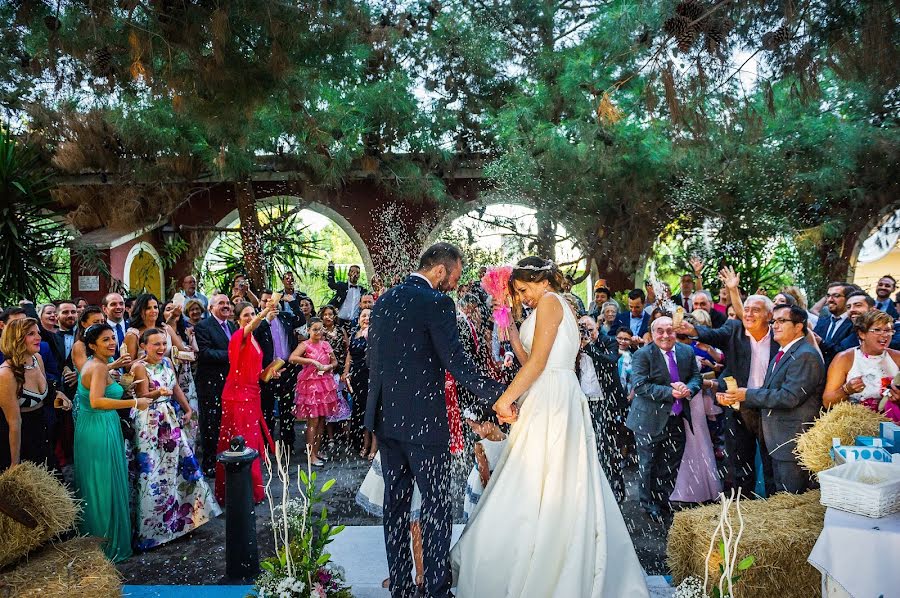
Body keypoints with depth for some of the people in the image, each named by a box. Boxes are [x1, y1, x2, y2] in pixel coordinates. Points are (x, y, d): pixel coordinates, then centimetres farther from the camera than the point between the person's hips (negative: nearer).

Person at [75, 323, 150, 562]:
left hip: (89, 428, 10)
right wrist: (135, 403, -28)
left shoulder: (92, 364, 10)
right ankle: (109, 544, 12)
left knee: (94, 484, 19)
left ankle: (92, 537, 33)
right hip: (101, 430, -10)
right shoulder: (99, 367, -19)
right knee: (106, 485, 1)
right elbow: (96, 401, -32)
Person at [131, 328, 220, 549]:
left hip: (170, 420, 7)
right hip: (150, 423, -7)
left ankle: (181, 513, 24)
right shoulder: (139, 367, -12)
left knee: (178, 464, 9)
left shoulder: (167, 363, 7)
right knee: (152, 471, -4)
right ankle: (152, 526, 7)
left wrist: (188, 409, 12)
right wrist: (159, 392, -40)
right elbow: (143, 396, -22)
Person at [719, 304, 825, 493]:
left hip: (794, 440, -10)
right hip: (778, 440, 10)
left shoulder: (805, 356, -17)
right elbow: (769, 391, 14)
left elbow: (790, 397, -25)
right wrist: (736, 398, -1)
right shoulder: (781, 354, 16)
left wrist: (747, 395, -18)